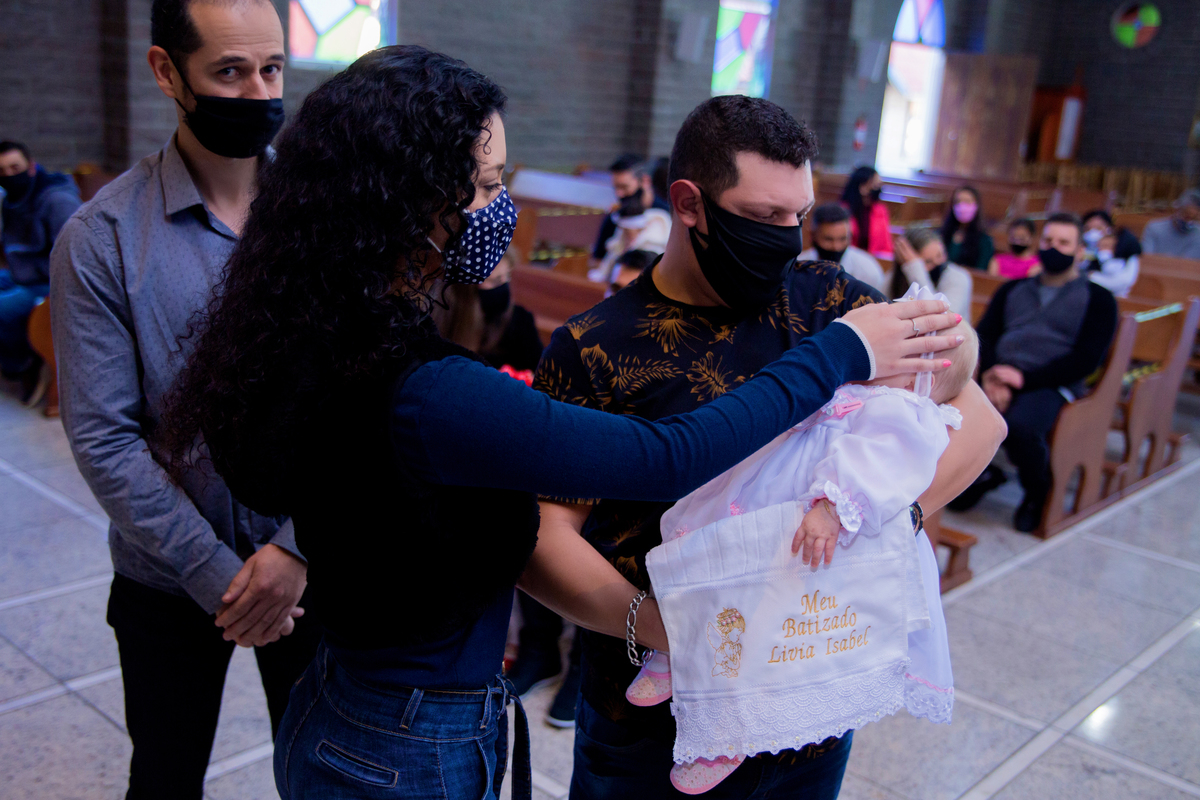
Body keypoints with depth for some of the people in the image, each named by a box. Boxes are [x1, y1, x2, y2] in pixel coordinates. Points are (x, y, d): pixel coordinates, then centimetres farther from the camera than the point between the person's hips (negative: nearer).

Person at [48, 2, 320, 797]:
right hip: (171, 583, -1)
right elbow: (104, 439, -13)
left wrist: (297, 548, -16)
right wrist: (218, 577, -14)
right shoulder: (101, 239, -12)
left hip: (307, 563, 1)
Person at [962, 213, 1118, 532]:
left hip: (1051, 386, -3)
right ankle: (980, 474, 3)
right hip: (999, 382, 4)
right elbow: (983, 336, 13)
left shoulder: (1098, 299, 13)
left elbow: (1086, 360, -1)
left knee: (1018, 425, -38)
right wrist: (991, 376, -10)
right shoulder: (1013, 289, 25)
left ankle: (1038, 493, -4)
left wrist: (1024, 378, -13)